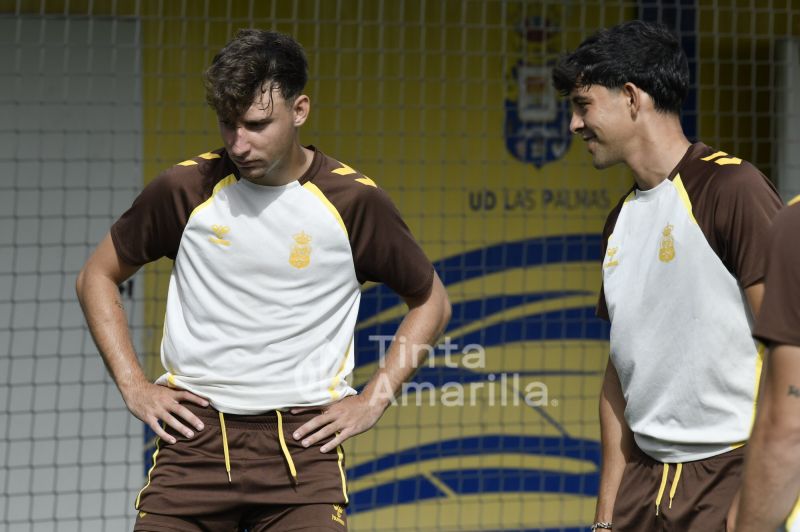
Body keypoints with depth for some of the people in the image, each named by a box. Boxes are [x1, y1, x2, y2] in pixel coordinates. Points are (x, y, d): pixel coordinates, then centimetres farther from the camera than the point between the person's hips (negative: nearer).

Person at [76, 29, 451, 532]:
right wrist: (134, 386, 6)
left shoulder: (353, 201, 0)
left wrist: (374, 400, 5)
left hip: (303, 438, -1)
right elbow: (97, 277, 16)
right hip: (194, 437, 1)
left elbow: (431, 302, 14)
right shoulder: (185, 189, 2)